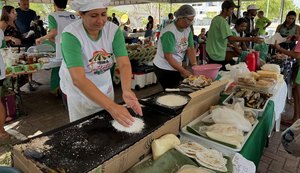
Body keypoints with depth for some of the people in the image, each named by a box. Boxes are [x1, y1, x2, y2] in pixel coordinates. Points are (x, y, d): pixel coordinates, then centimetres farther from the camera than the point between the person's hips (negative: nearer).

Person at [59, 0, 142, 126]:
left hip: (105, 86, 4)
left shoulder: (114, 30, -14)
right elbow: (78, 79, -37)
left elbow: (124, 64, -22)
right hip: (79, 91, -3)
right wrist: (111, 106, -47)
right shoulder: (71, 35, -27)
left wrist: (126, 90, -42)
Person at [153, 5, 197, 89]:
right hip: (164, 69, -7)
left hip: (177, 67, 7)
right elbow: (168, 56, -25)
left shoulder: (188, 29, 0)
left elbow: (191, 49, 2)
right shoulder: (169, 32, -22)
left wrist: (194, 65, -10)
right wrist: (183, 71, -23)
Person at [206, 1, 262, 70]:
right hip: (217, 56, -10)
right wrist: (251, 39, -32)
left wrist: (227, 43, 18)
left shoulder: (216, 18, 10)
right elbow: (231, 38, -31)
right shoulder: (222, 21, -19)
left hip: (211, 52, 10)